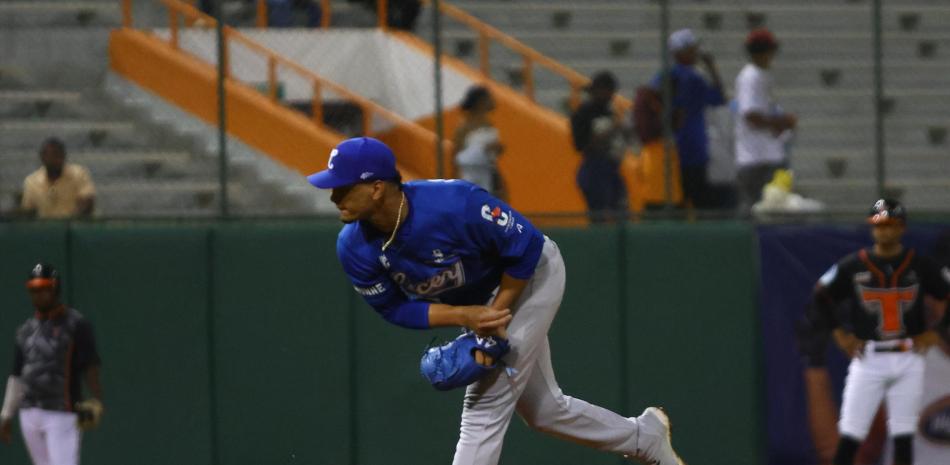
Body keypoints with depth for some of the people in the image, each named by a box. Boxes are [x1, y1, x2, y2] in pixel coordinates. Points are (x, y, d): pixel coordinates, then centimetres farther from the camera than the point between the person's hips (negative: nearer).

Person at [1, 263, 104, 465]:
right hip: (30, 415, 6)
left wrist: (96, 401, -22)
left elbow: (90, 366, -8)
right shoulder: (26, 329, 16)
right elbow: (17, 376, 19)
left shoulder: (76, 324, -2)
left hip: (62, 413, -6)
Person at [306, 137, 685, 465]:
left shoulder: (453, 204, -39)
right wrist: (464, 316, -27)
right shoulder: (354, 248, -23)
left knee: (484, 405, -13)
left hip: (531, 276, -7)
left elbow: (525, 247, -27)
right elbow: (395, 308, -12)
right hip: (476, 299, 7)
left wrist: (495, 319, -22)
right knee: (542, 410, 17)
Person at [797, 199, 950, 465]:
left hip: (908, 360, 1)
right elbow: (820, 299, 10)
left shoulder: (920, 266, 0)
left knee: (903, 436, 1)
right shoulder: (853, 266, -1)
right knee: (849, 435, -6)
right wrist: (839, 334, 4)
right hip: (867, 358, 0)